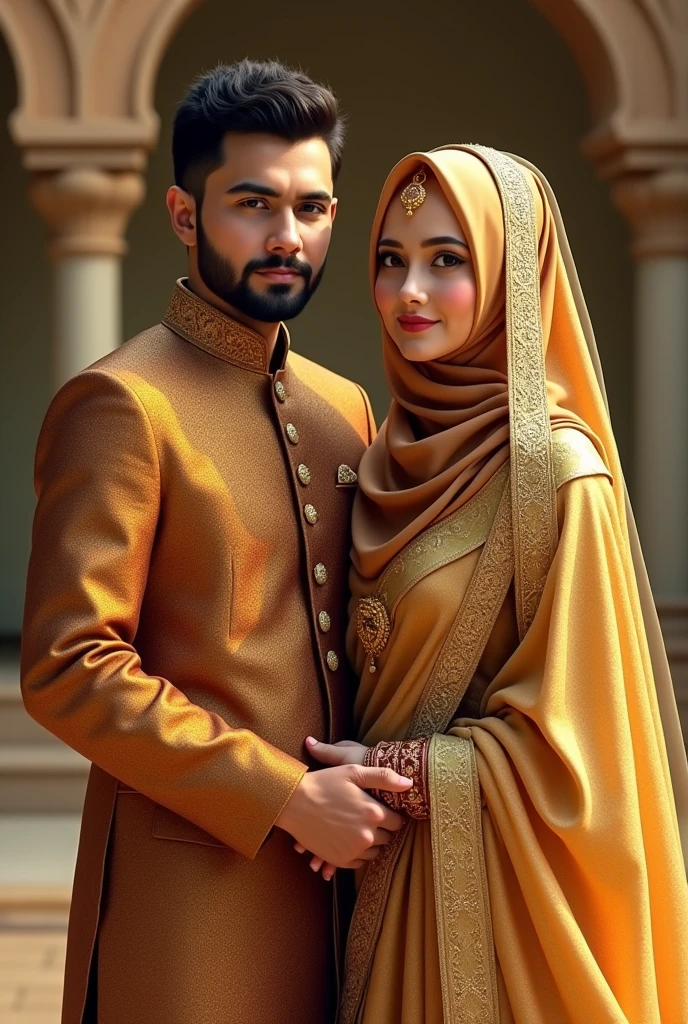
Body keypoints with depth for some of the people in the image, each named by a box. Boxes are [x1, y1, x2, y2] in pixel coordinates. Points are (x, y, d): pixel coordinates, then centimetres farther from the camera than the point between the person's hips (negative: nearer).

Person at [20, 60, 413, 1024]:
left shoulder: (345, 408, 12)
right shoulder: (122, 404, -11)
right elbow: (68, 671, -17)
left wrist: (373, 792, 1)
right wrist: (286, 795, -16)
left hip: (330, 866, 7)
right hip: (191, 888, -7)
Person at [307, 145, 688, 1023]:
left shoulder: (558, 472, -16)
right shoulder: (396, 460, 6)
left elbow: (567, 737, -14)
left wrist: (401, 777, -12)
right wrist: (342, 780, 0)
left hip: (495, 882, -6)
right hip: (386, 876, 6)